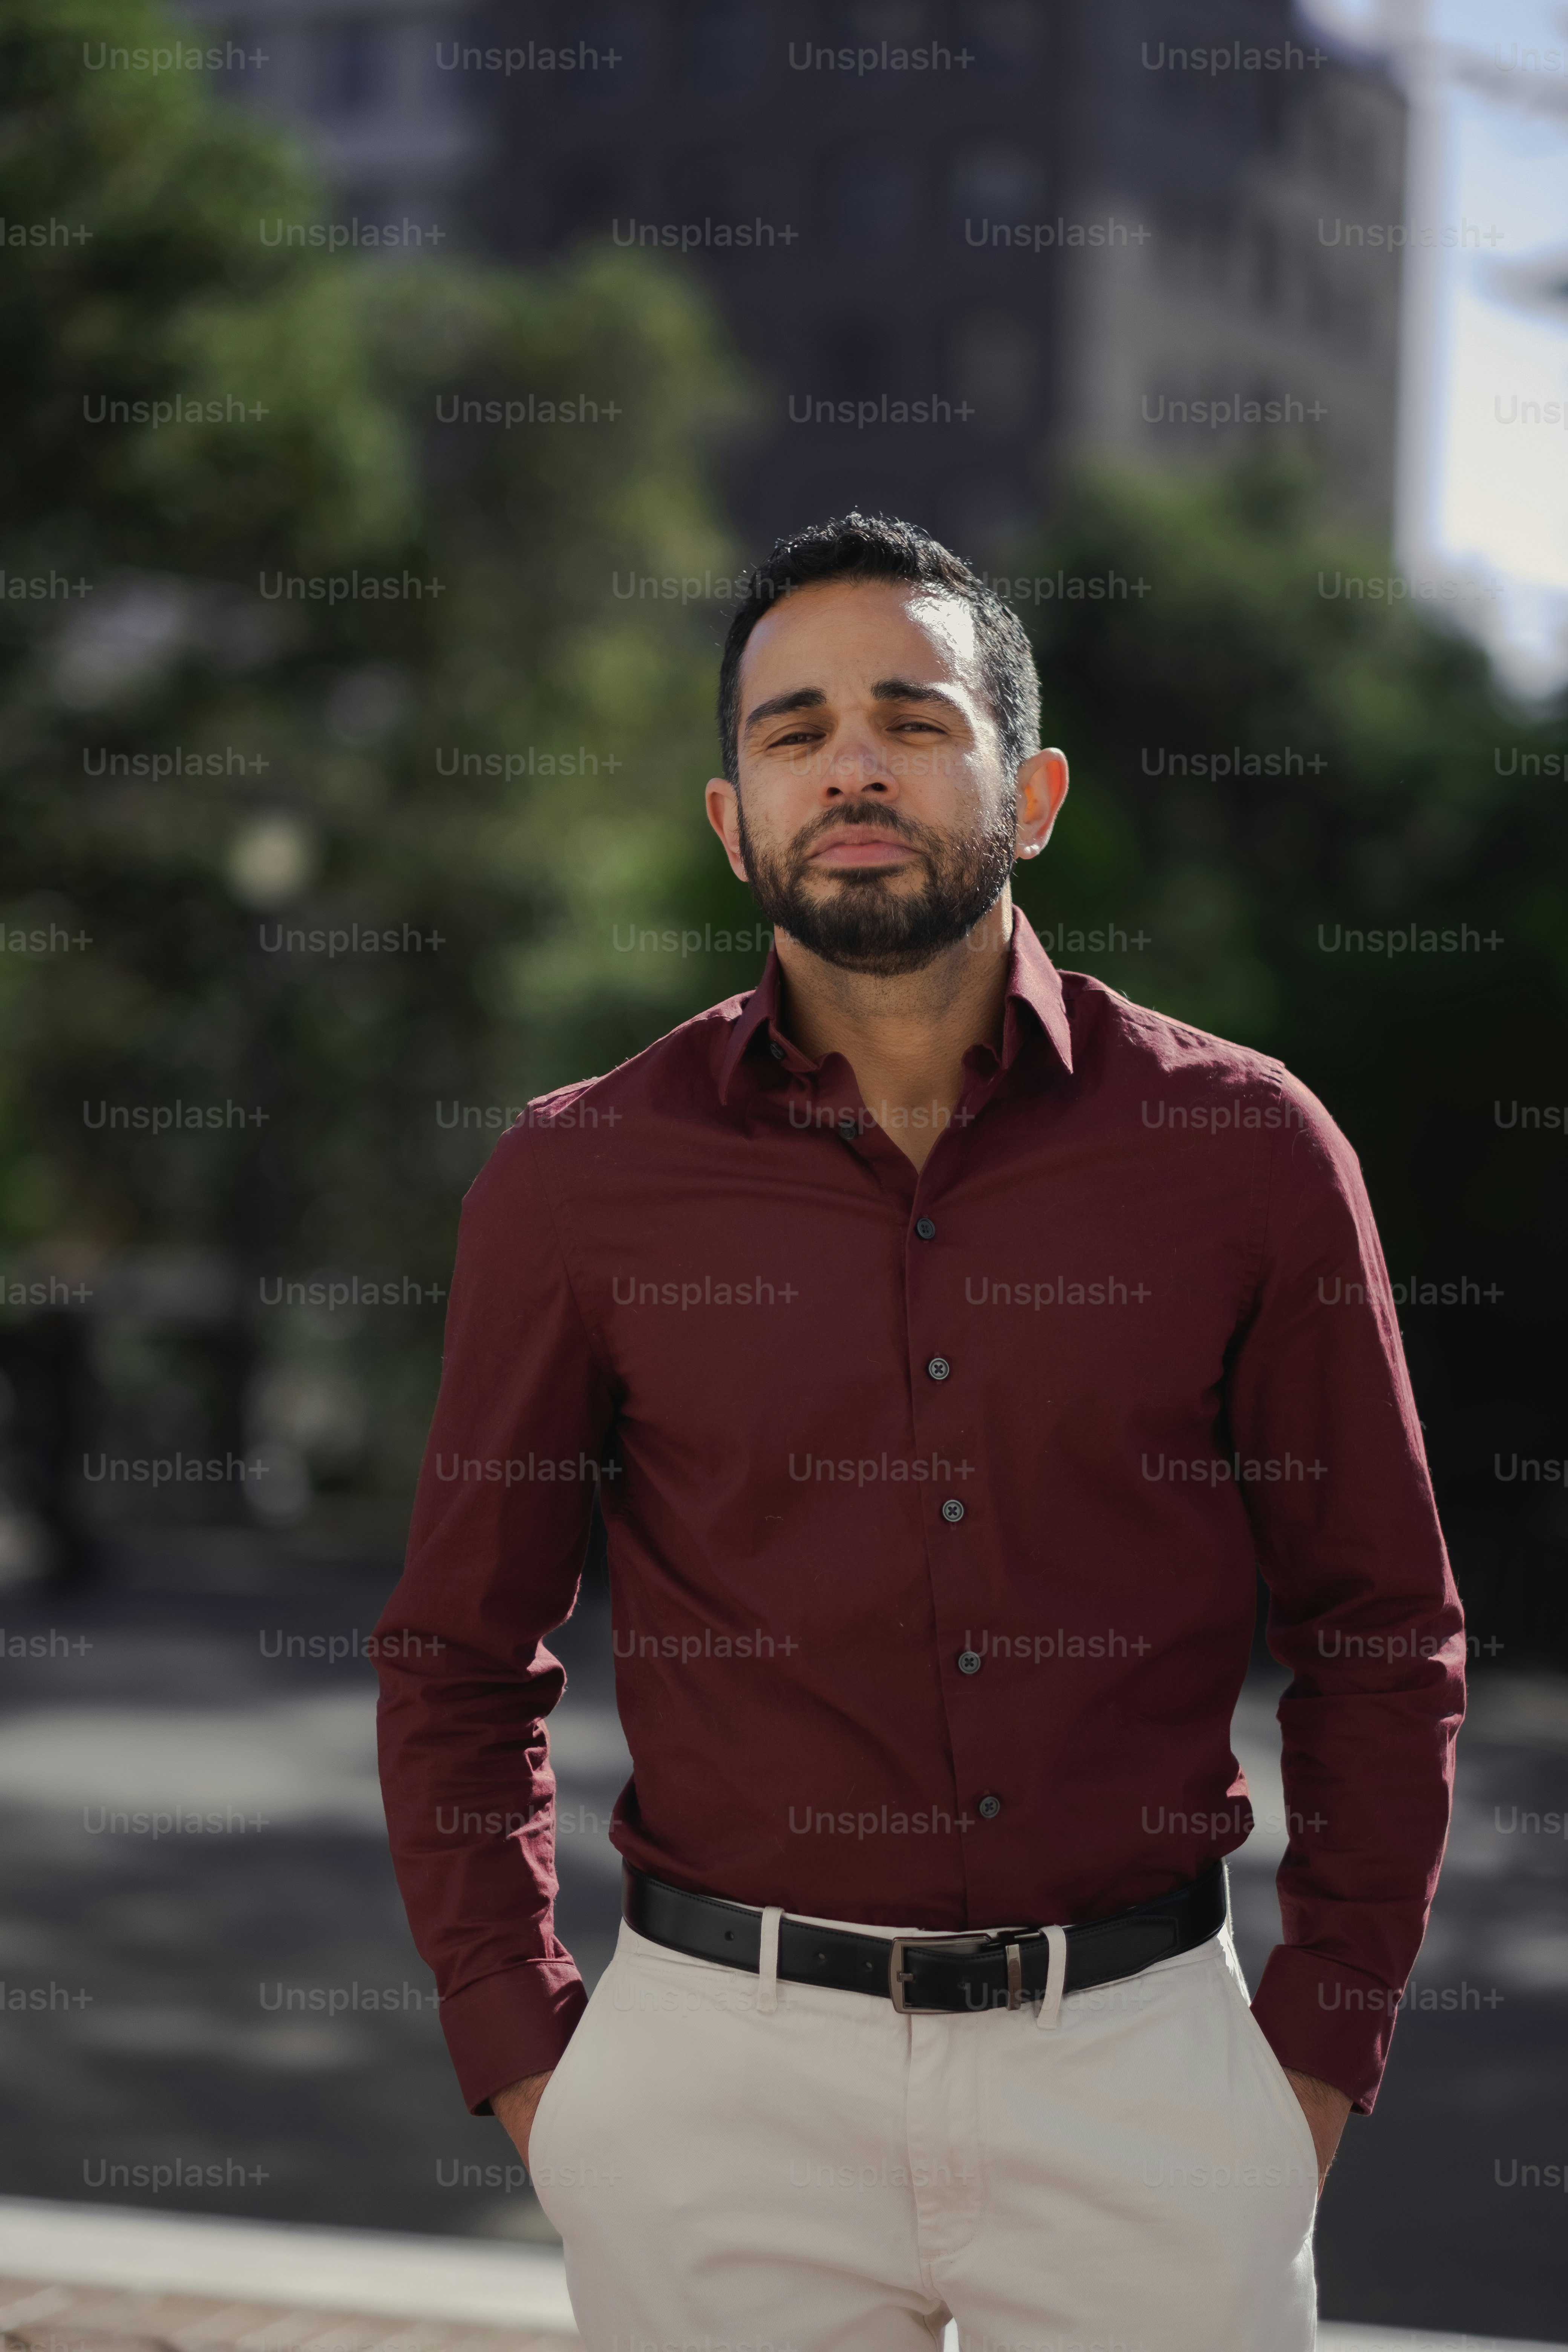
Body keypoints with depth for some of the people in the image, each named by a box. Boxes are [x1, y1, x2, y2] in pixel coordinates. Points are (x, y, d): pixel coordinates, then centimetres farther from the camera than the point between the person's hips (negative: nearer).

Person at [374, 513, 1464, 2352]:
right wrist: (522, 2060, 1)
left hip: (1138, 2063, 0)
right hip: (721, 2069, 0)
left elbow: (1382, 1636, 6)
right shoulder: (582, 1179, 0)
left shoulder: (1244, 1151, 0)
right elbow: (460, 1658, 7)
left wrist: (1322, 2053, 2)